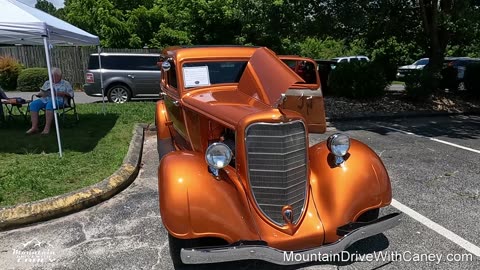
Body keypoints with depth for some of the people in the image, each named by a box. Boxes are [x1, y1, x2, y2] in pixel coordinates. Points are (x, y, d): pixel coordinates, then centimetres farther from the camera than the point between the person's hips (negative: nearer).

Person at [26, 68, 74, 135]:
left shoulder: (65, 83, 17)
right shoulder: (47, 83, 28)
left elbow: (71, 94, 5)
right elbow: (40, 93, 24)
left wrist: (63, 93, -12)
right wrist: (42, 94, 0)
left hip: (58, 100, -5)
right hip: (45, 99, 5)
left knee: (50, 104, -39)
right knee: (33, 104, -25)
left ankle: (47, 127, -42)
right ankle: (34, 127, -28)